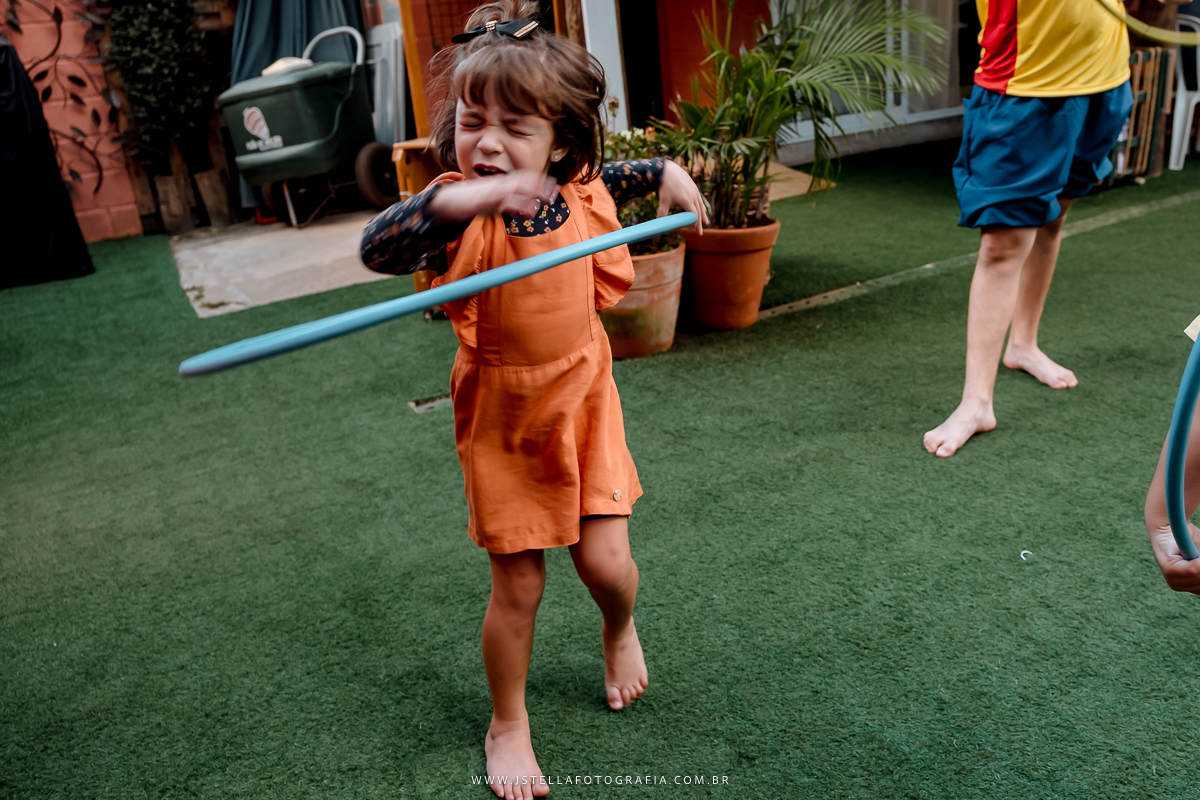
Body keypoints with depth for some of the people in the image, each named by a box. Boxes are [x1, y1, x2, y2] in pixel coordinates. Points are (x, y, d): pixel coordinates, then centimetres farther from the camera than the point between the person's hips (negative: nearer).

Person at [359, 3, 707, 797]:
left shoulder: (580, 191, -7)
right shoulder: (459, 212, -21)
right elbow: (379, 248, -42)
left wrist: (667, 172, 9)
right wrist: (458, 199, -55)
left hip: (583, 397, 3)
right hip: (504, 417, -3)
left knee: (605, 559, 0)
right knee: (518, 585, 6)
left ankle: (619, 629, 41)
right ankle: (508, 727, 32)